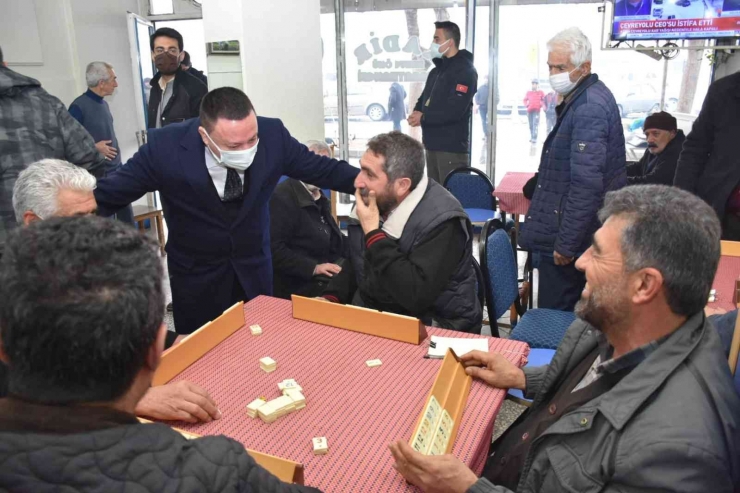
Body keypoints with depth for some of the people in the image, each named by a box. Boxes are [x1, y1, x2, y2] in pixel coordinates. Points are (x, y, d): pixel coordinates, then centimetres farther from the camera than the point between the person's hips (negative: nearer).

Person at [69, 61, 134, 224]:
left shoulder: (103, 104, 9)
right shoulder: (78, 107, -14)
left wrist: (119, 164, 14)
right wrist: (94, 148, -18)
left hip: (116, 172, 7)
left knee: (127, 218, 13)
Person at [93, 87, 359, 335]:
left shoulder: (272, 134, -19)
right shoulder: (166, 146, -24)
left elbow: (320, 168, -6)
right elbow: (113, 190, -14)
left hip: (255, 267, 2)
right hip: (196, 273, -2)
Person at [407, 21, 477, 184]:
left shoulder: (465, 70, -12)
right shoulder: (437, 69, 18)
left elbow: (455, 110, -23)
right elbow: (425, 98, 22)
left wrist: (423, 118, -14)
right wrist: (416, 112, -2)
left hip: (452, 147, -9)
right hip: (432, 144, 9)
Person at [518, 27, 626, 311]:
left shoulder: (589, 108, -21)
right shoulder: (584, 98, 12)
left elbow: (586, 184, -27)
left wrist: (566, 243, -23)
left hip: (570, 237, -10)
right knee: (571, 315, 20)